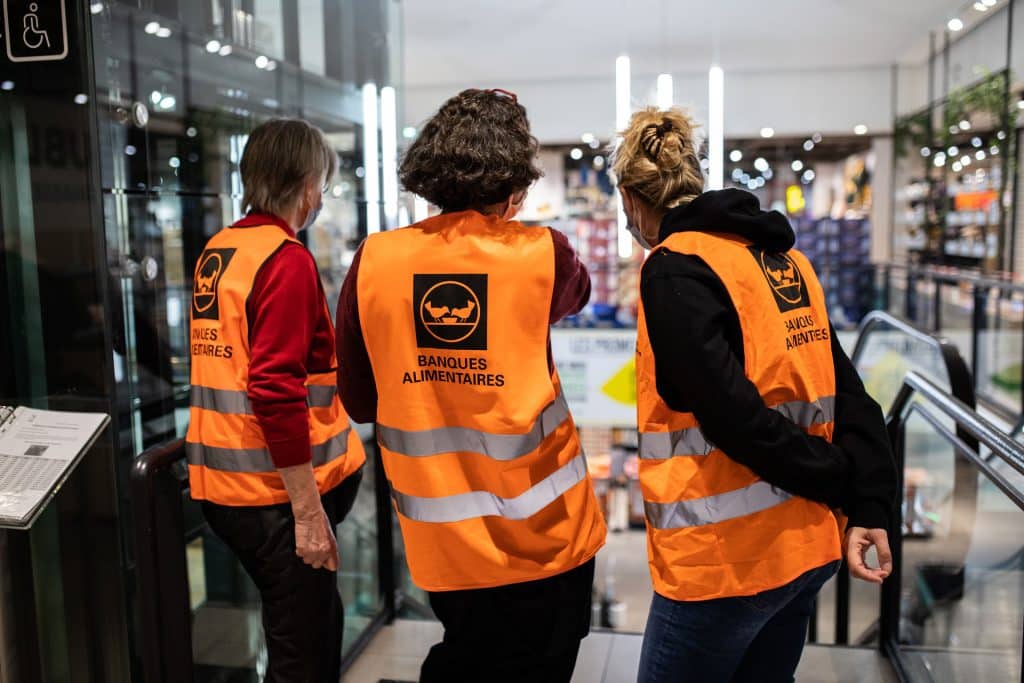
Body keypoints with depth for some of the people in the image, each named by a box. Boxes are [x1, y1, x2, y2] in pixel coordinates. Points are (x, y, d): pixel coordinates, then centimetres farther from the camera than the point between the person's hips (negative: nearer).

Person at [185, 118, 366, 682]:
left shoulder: (216, 250, 9)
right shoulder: (287, 259, -16)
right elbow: (275, 391, -23)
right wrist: (308, 512, -20)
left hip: (221, 484, 9)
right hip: (274, 492, -9)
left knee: (318, 621, 23)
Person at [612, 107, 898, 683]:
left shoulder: (676, 268, -14)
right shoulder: (783, 255, 9)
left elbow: (733, 416, -21)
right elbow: (845, 392, 3)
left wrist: (842, 483, -9)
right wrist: (872, 507, -2)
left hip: (724, 557, -7)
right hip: (806, 546, 8)